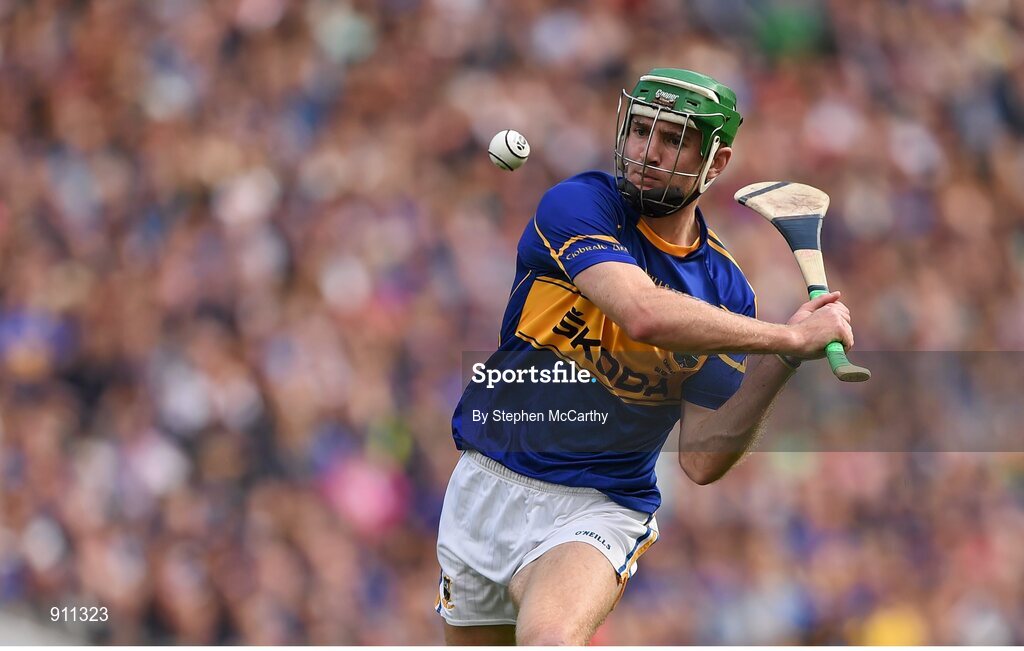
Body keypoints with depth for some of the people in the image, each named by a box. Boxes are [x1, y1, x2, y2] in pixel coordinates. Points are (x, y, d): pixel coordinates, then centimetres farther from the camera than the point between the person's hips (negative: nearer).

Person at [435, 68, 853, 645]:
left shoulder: (726, 289, -1)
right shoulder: (578, 204, -10)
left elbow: (702, 461, -5)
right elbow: (645, 314, -30)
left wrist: (777, 367, -18)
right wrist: (792, 338, -26)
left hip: (598, 507, -1)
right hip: (484, 484, 1)